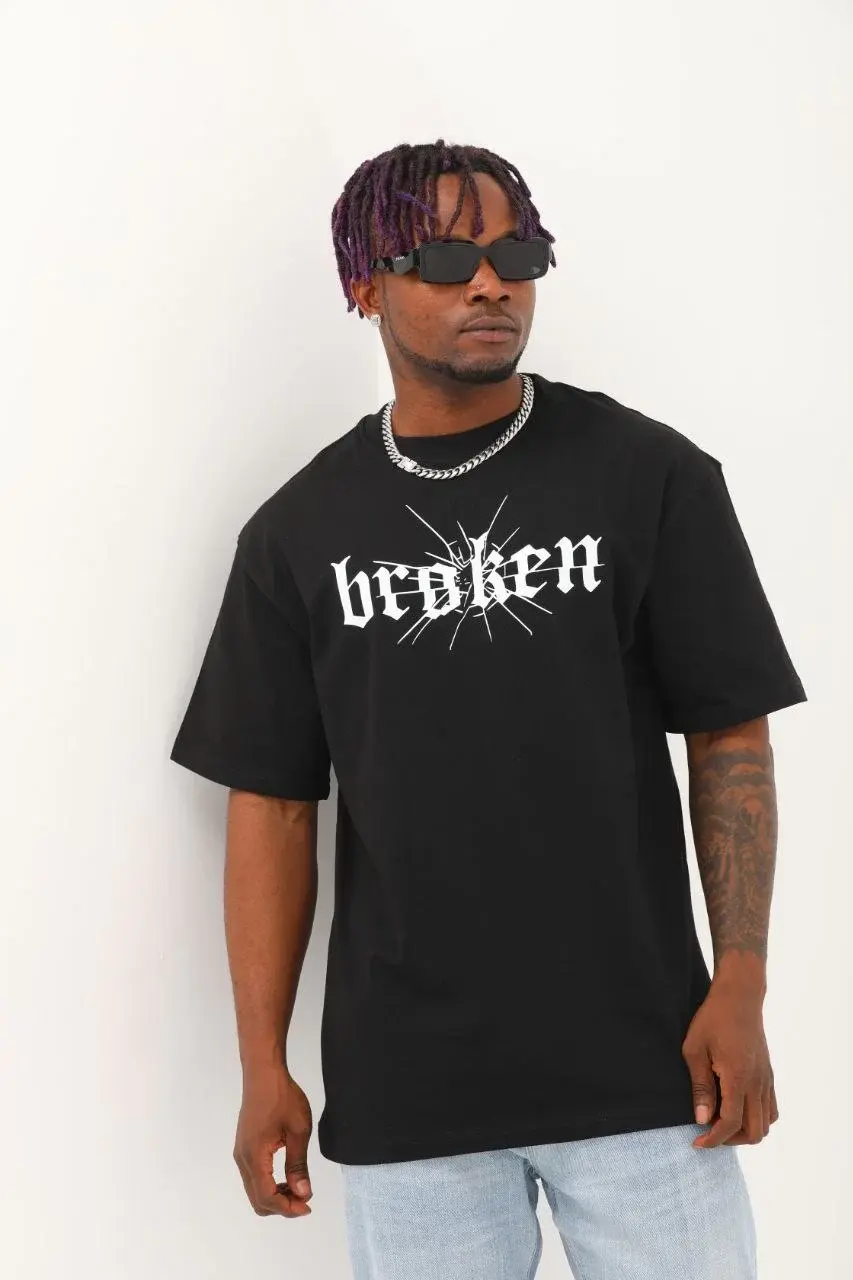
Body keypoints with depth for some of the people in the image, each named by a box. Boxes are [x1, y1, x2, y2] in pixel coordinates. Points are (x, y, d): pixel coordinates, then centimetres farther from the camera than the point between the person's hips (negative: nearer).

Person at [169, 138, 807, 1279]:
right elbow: (273, 803, 5)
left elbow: (731, 738, 0)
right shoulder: (298, 532, 4)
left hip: (640, 1062, -1)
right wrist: (263, 1065, 2)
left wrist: (740, 989, -7)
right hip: (400, 1087, 1)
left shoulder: (650, 476, 0)